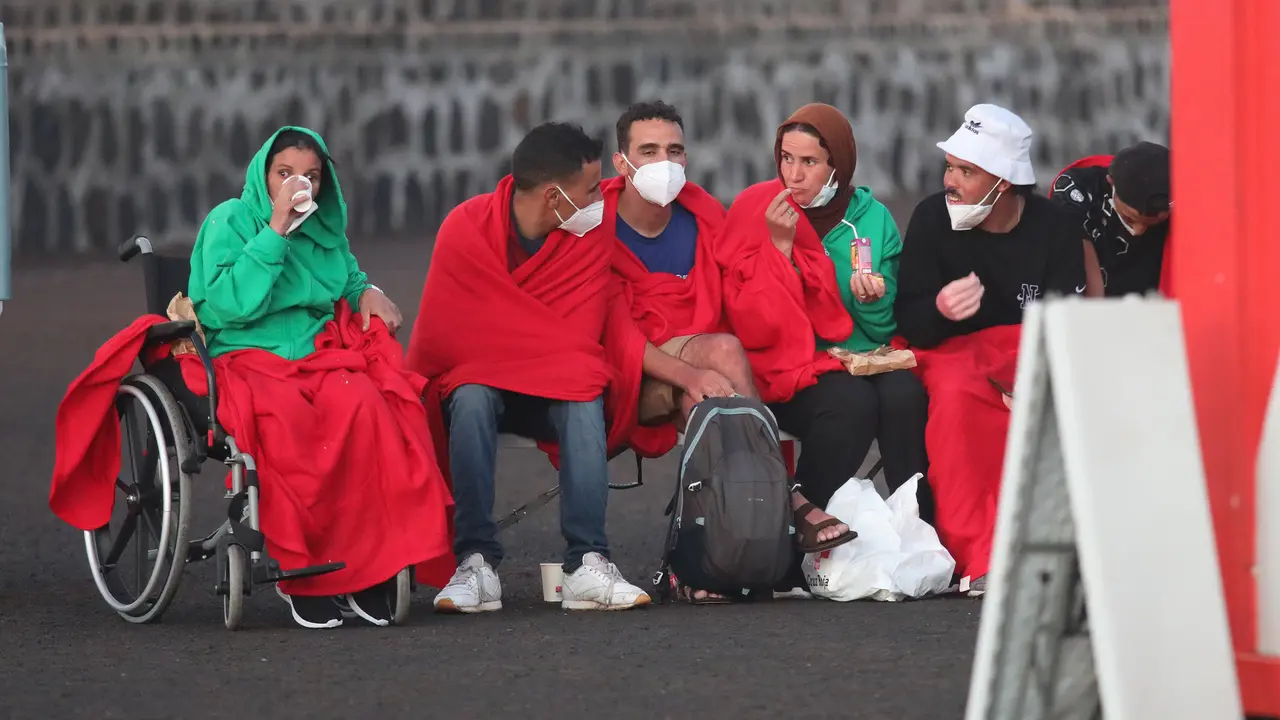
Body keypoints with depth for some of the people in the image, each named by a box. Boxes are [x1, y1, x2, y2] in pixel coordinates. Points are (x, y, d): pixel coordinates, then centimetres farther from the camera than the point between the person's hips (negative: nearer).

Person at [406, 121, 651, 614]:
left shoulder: (591, 235, -4)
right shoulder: (466, 230, -13)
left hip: (555, 392, 2)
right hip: (476, 376, -2)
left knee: (586, 404, -31)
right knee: (472, 401, -36)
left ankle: (587, 564, -40)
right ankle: (476, 562, -36)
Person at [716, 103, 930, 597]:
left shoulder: (872, 218, 6)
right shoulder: (757, 210, -1)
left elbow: (883, 330, 9)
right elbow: (755, 325, -9)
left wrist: (874, 300, -14)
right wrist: (780, 244, -16)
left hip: (861, 356, 3)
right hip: (791, 369, -3)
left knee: (905, 394, -31)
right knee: (850, 401, -34)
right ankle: (803, 513, -20)